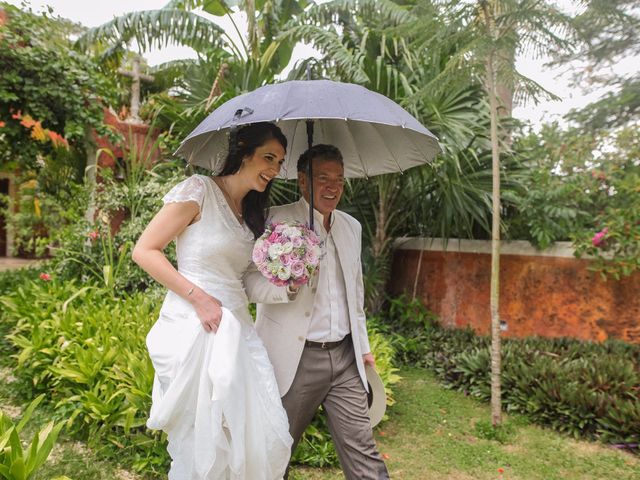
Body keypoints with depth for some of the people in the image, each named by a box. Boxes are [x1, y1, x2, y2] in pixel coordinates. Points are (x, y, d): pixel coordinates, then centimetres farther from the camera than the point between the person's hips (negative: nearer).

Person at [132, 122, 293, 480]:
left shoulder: (253, 213, 16)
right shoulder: (200, 190, -7)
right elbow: (144, 251, -10)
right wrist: (200, 298, -16)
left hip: (239, 330, 7)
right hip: (194, 329, -7)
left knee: (269, 438, 4)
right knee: (201, 442, 3)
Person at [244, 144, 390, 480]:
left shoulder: (351, 226, 13)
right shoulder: (275, 220, -6)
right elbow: (249, 282, -11)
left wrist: (363, 346, 19)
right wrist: (288, 285, -30)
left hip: (345, 358, 5)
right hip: (295, 360, -4)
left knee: (363, 452, 6)